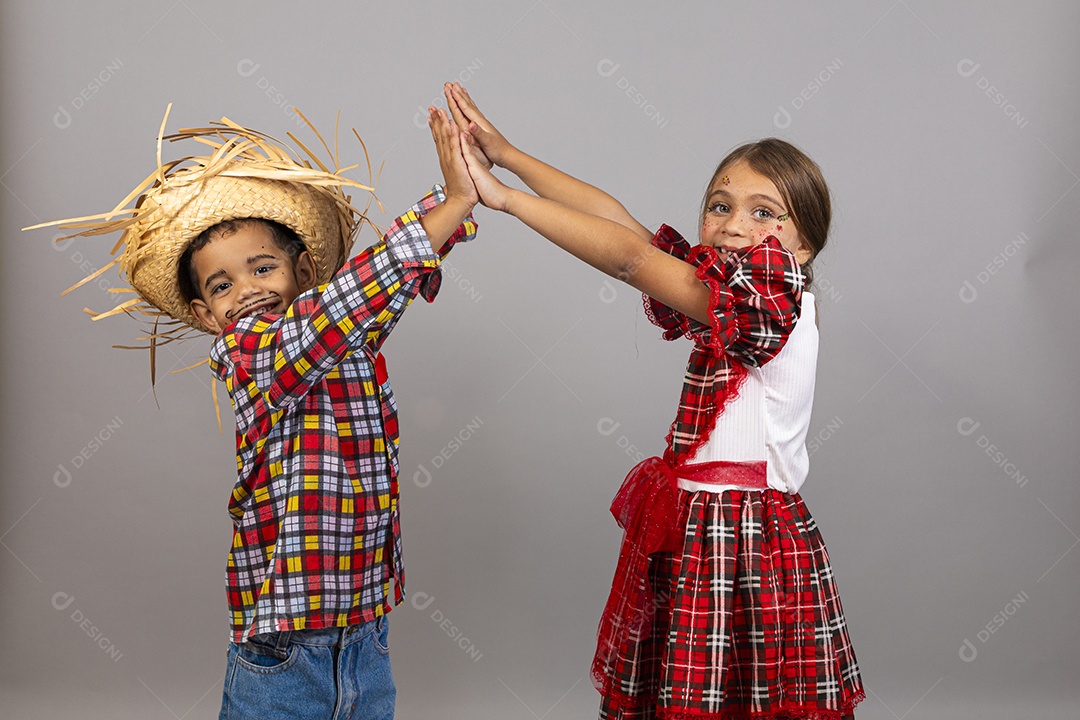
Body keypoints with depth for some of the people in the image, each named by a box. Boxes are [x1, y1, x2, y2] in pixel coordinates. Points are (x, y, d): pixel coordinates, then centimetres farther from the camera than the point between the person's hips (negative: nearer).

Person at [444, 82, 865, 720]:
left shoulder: (777, 304, -14)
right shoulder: (730, 300, 11)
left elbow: (628, 256, -17)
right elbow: (622, 222, 7)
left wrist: (502, 196, -15)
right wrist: (506, 153, 5)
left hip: (747, 553, -8)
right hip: (688, 540, 8)